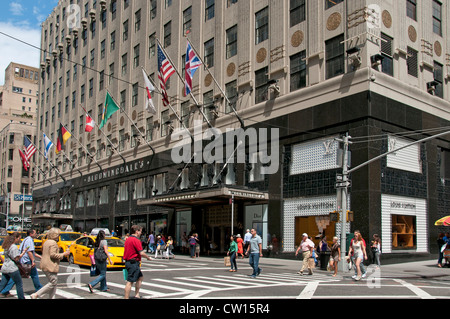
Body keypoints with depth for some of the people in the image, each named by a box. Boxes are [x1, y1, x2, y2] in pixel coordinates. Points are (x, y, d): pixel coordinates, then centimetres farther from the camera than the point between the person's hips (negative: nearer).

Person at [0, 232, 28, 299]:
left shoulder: (6, 246, 13)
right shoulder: (14, 247, -15)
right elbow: (16, 259, -16)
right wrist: (24, 252, -10)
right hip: (12, 269, -8)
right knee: (19, 284, 5)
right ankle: (21, 298, 10)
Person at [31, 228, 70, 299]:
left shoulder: (46, 242, 17)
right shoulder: (53, 243, -15)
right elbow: (52, 254, -23)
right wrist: (63, 254, -15)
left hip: (45, 266, 11)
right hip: (50, 266, -11)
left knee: (53, 283, 14)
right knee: (53, 283, -6)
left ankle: (51, 297, 13)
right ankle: (36, 295, -8)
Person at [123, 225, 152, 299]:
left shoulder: (128, 239, 13)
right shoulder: (136, 240, -16)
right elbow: (141, 253, -20)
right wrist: (148, 258, -3)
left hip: (128, 262, 10)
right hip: (133, 263, -10)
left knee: (140, 277, 19)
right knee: (130, 282, -7)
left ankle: (136, 295, 20)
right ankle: (126, 297, -4)